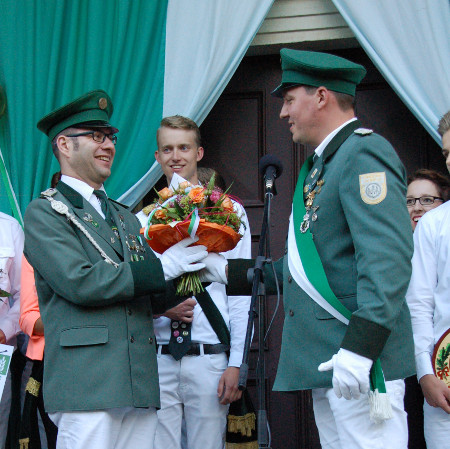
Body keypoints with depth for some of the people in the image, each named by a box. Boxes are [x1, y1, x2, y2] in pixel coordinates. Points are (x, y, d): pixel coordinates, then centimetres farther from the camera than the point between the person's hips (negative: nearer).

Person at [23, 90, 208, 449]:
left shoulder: (126, 217, 25)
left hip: (141, 386, 7)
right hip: (87, 386, -6)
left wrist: (186, 271, 0)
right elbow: (79, 282, -13)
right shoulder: (45, 212, 2)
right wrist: (161, 267, -9)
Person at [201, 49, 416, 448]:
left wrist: (359, 348, -27)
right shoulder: (322, 164, 22)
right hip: (326, 363, 10)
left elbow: (388, 258, -21)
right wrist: (227, 271, 23)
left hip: (360, 360, -10)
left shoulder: (364, 153, -10)